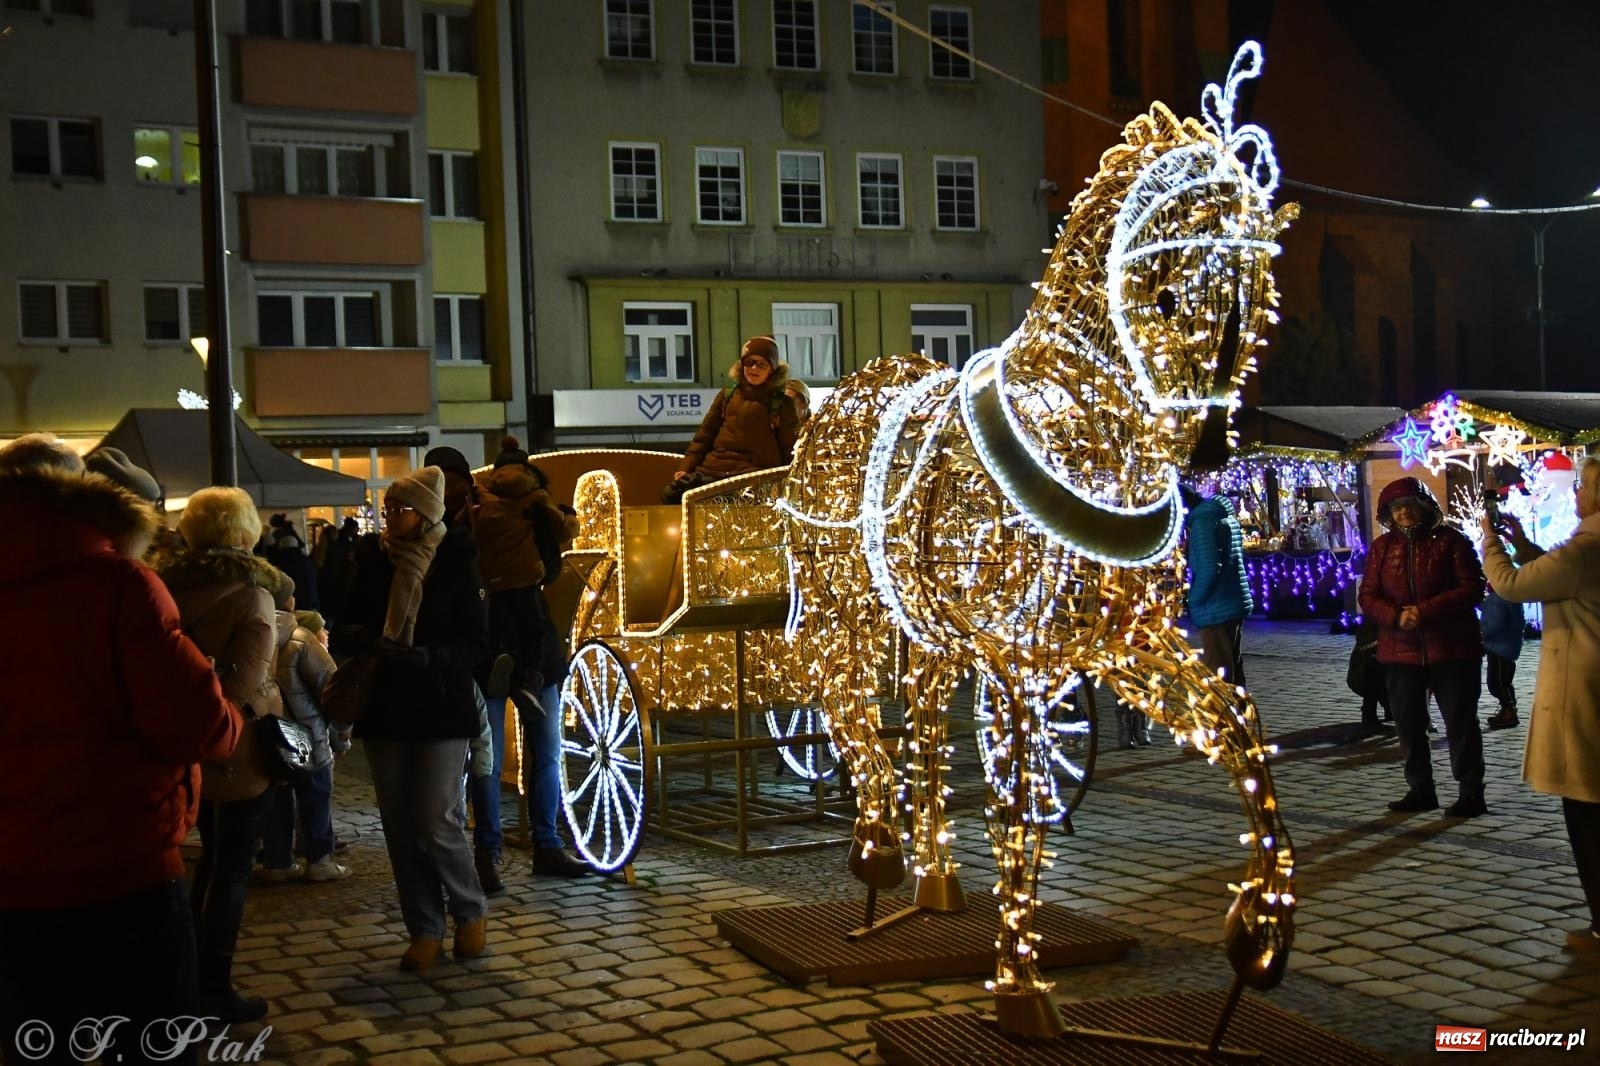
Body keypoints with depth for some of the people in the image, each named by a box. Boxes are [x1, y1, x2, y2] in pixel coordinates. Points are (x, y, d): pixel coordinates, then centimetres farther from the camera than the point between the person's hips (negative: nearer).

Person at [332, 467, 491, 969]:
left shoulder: (457, 565, -5)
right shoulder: (374, 567, 6)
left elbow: (475, 645, -9)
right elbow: (344, 633, 9)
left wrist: (420, 658, -24)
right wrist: (367, 640, -14)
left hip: (442, 712, -4)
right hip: (385, 711, 4)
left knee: (436, 824, -7)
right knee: (400, 828, 5)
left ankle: (471, 912, 17)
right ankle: (424, 930, 16)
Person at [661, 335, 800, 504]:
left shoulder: (782, 403, 9)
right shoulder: (728, 394, 18)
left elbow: (790, 448, 9)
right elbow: (705, 434, 18)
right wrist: (685, 468, 7)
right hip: (714, 468, 4)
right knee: (670, 494, -21)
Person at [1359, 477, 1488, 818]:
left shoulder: (1451, 540, -4)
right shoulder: (1381, 548, 7)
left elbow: (1472, 588, -11)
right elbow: (1368, 597, 4)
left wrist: (1426, 610, -21)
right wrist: (1397, 616, -16)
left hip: (1451, 648, -4)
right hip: (1400, 651, 4)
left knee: (1460, 722, 1)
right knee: (1408, 724, 11)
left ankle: (1471, 793, 9)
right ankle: (1420, 789, 23)